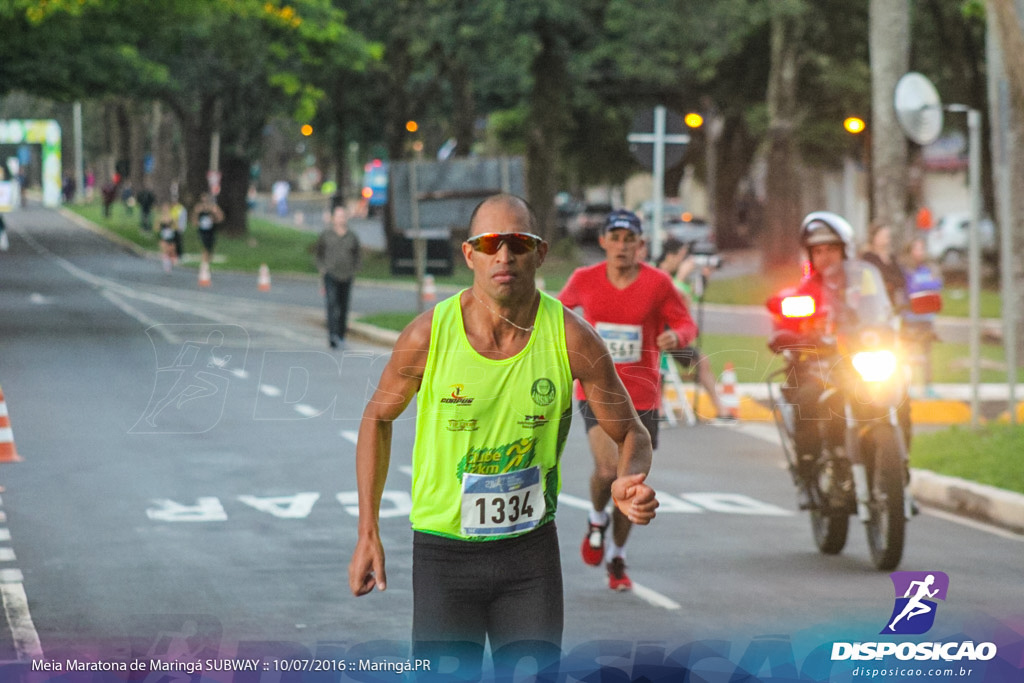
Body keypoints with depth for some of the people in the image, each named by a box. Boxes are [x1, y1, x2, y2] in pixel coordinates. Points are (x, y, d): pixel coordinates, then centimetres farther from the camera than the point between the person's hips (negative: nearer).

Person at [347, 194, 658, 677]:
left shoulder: (572, 338, -11)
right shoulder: (428, 335, -12)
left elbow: (631, 433, 2)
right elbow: (377, 418, 6)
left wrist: (629, 483, -22)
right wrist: (368, 533, 4)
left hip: (531, 550, 1)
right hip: (443, 550, -1)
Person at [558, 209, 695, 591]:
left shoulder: (658, 283, -7)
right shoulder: (584, 280, -2)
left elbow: (687, 324, -2)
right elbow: (562, 304, 19)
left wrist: (675, 336, -23)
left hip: (640, 395, 1)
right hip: (596, 390, -1)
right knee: (608, 468, -22)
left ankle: (617, 558, 30)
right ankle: (597, 520, 12)